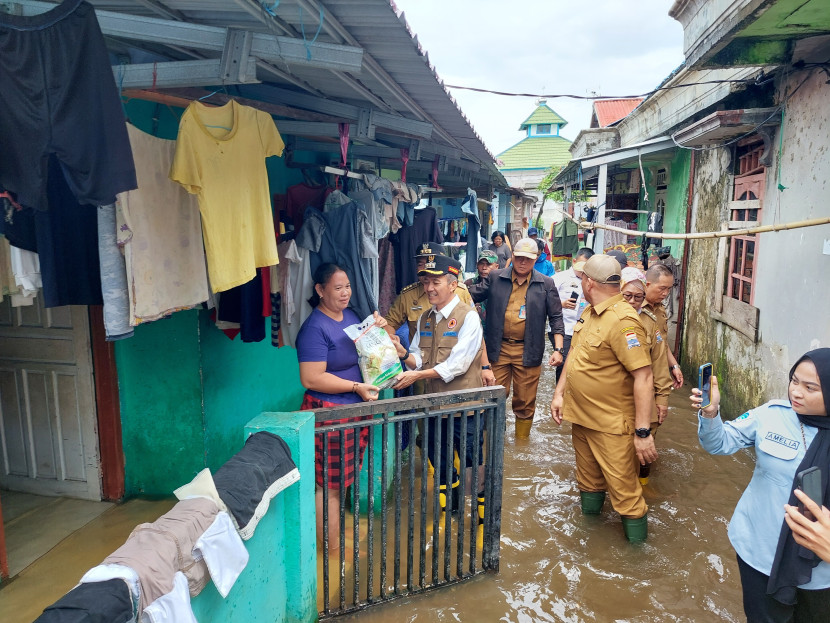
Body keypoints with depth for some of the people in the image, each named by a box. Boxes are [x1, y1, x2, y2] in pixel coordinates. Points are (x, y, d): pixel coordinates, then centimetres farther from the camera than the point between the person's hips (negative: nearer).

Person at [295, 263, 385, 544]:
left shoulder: (351, 315, 9)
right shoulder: (315, 328, -17)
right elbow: (311, 379, -22)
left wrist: (380, 328, 3)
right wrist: (356, 387, -21)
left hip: (355, 410, 8)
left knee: (341, 479, 20)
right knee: (329, 484, 4)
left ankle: (337, 529, 37)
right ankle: (331, 547, 18)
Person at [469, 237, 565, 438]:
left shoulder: (545, 284, 4)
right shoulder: (495, 278, 4)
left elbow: (556, 318, 5)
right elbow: (472, 295, 9)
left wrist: (558, 349, -4)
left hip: (528, 352, 0)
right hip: (498, 349, 0)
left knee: (525, 403, 10)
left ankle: (522, 442, 27)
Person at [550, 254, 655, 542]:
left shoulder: (622, 320, -23)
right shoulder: (588, 312, 7)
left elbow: (643, 377, -25)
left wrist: (643, 432, -25)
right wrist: (559, 393, 11)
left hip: (612, 425, -9)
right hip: (580, 416, 9)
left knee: (624, 491, 2)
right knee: (588, 481, 24)